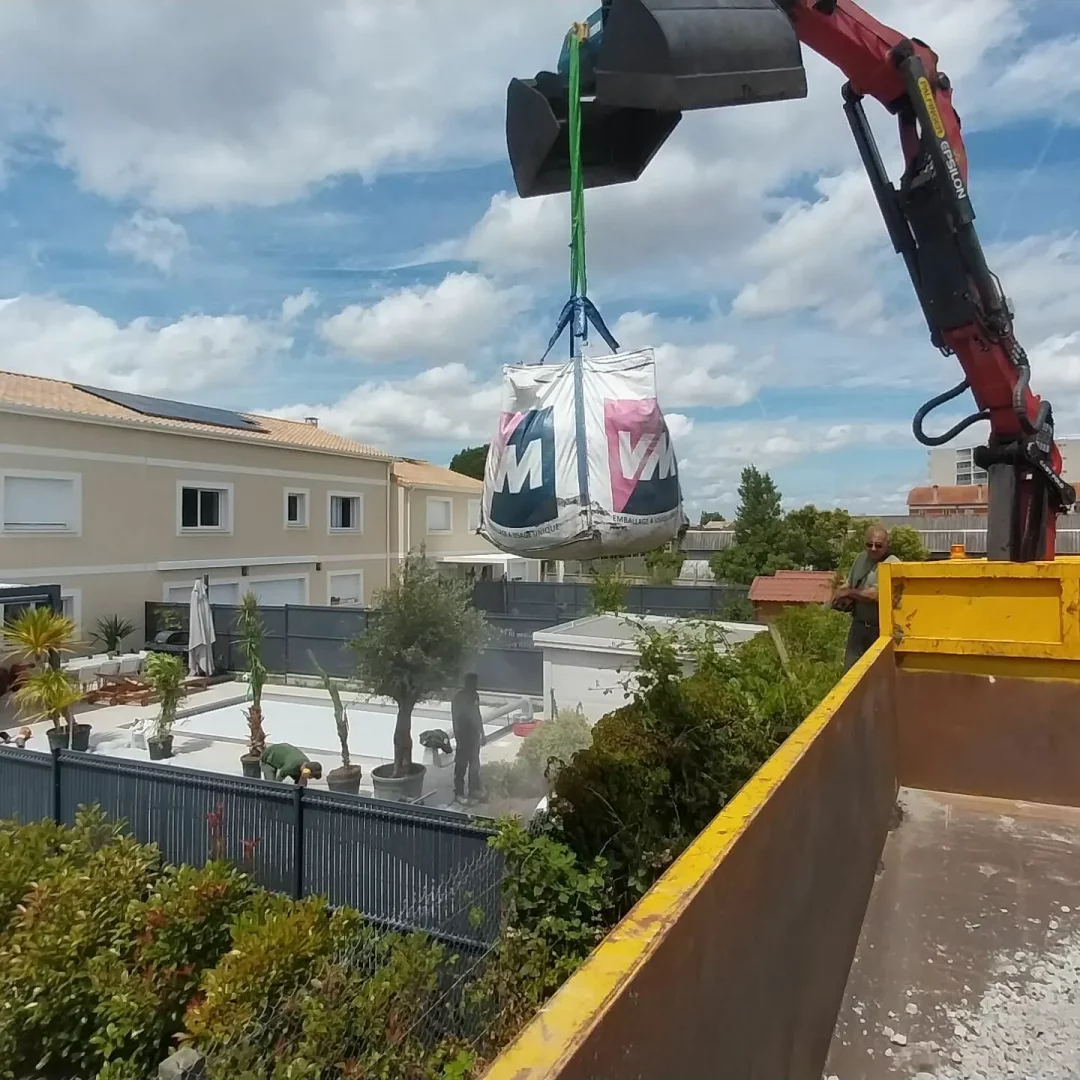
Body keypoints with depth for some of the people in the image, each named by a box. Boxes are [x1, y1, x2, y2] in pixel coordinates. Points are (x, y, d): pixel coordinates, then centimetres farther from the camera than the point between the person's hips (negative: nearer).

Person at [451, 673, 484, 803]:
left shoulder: (474, 695, 6)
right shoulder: (459, 697, -15)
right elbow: (455, 717, -17)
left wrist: (482, 733, 18)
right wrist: (457, 737, -17)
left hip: (474, 734, 7)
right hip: (463, 734, -7)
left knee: (474, 764, 13)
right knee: (461, 765, 1)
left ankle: (474, 790, 22)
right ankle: (459, 793, 8)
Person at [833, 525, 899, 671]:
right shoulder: (861, 557, 9)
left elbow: (877, 594, -27)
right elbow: (849, 582, 22)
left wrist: (849, 593, -14)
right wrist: (842, 596, 0)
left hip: (880, 628, -6)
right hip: (858, 625, 7)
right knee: (850, 670, 9)